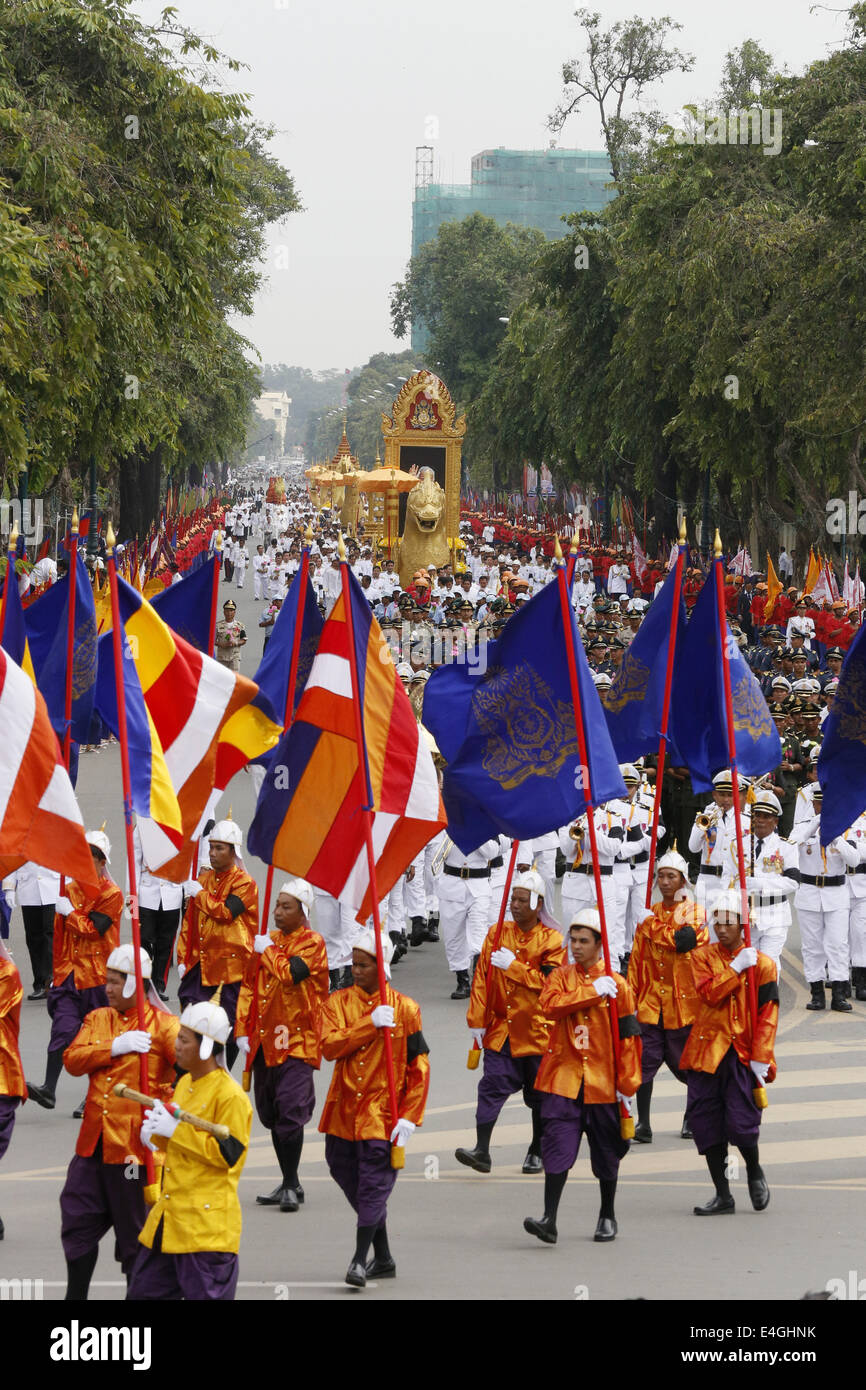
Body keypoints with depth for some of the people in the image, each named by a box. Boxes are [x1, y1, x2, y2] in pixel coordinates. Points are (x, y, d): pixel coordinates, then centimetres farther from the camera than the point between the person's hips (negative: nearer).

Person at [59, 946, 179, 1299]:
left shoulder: (163, 1024, -6)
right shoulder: (97, 1019, 11)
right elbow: (72, 1060, -2)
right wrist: (114, 1047, -16)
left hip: (135, 1145, -6)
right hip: (94, 1141, 6)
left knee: (134, 1230, 3)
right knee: (78, 1219, 11)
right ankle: (76, 1294, 25)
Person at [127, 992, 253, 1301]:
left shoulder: (230, 1096, -15)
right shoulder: (185, 1085, 13)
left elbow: (228, 1153, -20)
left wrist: (176, 1130, -19)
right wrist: (157, 1133, 2)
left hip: (208, 1223, -9)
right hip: (169, 1217, 9)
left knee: (208, 1294, -5)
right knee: (143, 1291, 14)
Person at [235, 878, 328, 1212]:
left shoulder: (312, 943, -6)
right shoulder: (268, 941, 14)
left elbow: (291, 973, -23)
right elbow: (249, 987, 16)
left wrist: (268, 952, -6)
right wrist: (243, 1030, 8)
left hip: (296, 1040, -7)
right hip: (265, 1040, 7)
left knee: (290, 1110, -15)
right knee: (270, 1112, 11)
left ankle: (291, 1186, -8)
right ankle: (289, 1182, 21)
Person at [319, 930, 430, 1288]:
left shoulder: (404, 1008, -3)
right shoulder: (338, 1002, 3)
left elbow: (419, 1067, -2)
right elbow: (330, 1047, -13)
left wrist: (409, 1117, -9)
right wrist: (371, 1024, -22)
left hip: (382, 1113, -4)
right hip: (344, 1109, 4)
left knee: (374, 1184, -8)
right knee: (346, 1176, 11)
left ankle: (360, 1260, -3)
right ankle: (384, 1258, 24)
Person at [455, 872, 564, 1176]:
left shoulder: (551, 939, -4)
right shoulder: (497, 934, 6)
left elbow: (548, 981, -14)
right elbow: (482, 979, 4)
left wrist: (512, 966, -16)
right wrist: (477, 1021, -1)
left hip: (537, 1030, -2)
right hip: (500, 1028, 2)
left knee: (539, 1094, 8)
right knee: (492, 1085, -10)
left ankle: (537, 1152, 24)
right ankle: (482, 1151, -15)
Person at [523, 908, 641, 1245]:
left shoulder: (616, 985, 1)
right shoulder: (561, 977, 6)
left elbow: (629, 1037, 1)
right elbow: (551, 1005, -16)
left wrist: (627, 1084, -3)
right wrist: (593, 992, -19)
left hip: (603, 1081, 0)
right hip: (563, 1077, 0)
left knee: (606, 1152, 11)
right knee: (557, 1146, -11)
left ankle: (607, 1217, 28)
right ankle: (549, 1220, -14)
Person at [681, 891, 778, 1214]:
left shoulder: (762, 963, 1)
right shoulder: (702, 956, 5)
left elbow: (767, 1015, -2)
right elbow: (709, 993, -11)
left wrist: (760, 1058, -9)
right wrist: (736, 967, -15)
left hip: (743, 1054, -2)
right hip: (707, 1050, 2)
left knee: (741, 1123, -11)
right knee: (707, 1124, 2)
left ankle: (754, 1172, 21)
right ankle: (723, 1196, 14)